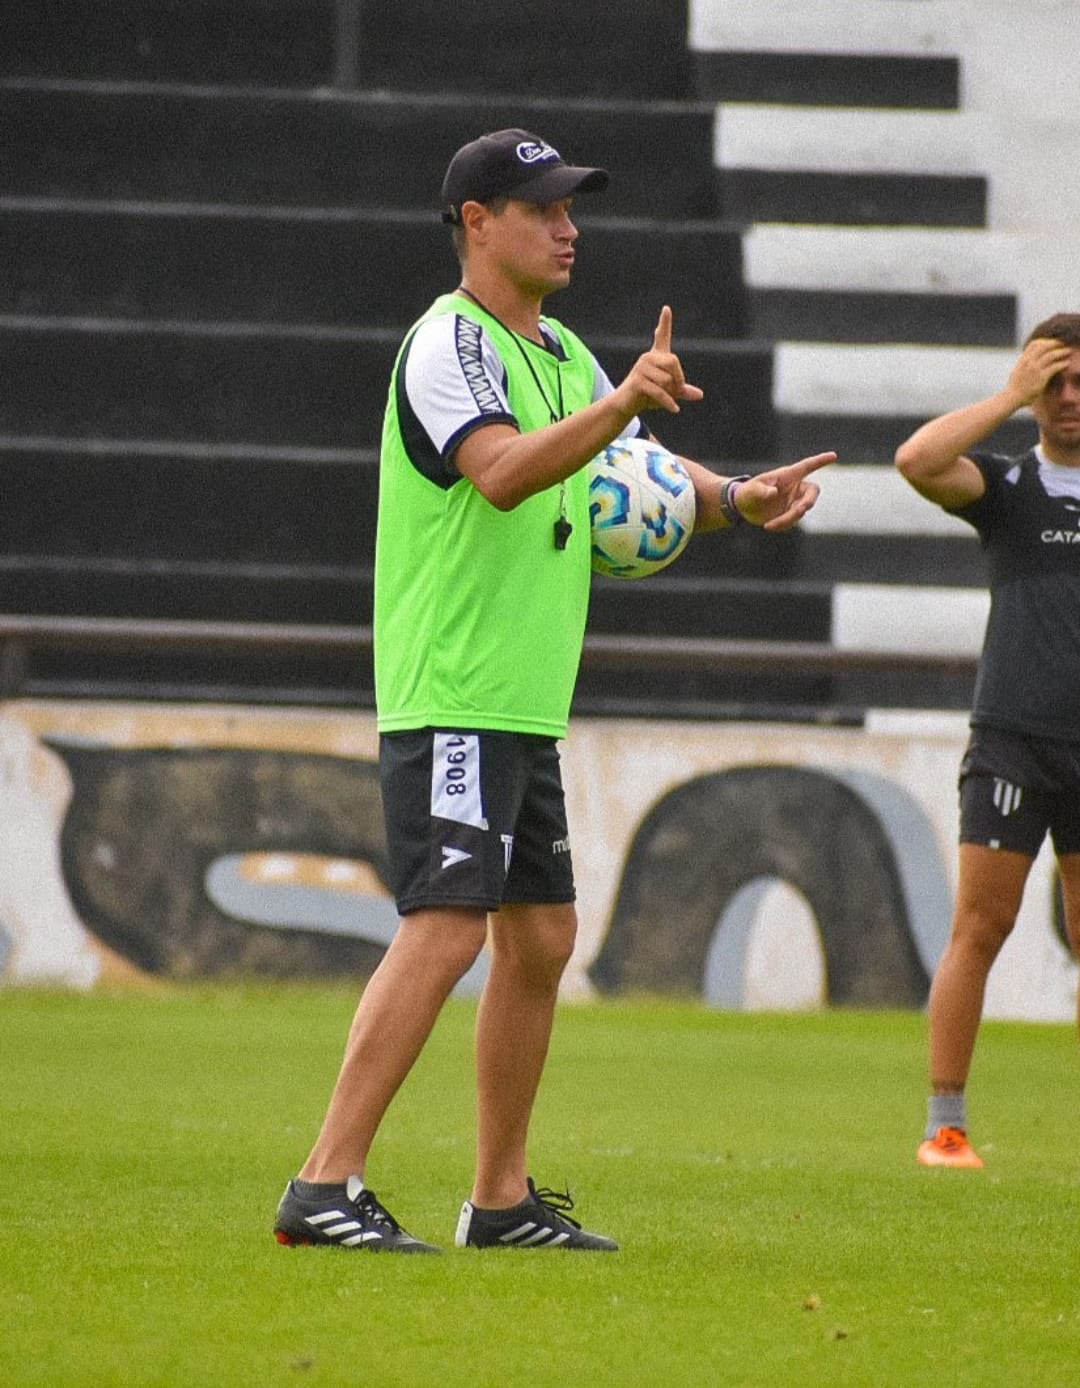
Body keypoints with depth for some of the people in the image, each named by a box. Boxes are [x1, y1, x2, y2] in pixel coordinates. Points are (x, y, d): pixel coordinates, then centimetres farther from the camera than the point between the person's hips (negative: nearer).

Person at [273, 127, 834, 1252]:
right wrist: (623, 402, -41)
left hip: (525, 706, 10)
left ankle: (503, 1201, 17)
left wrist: (736, 497, 5)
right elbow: (503, 472, -28)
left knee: (540, 938, 11)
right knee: (444, 930, -17)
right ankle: (325, 1187, -18)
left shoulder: (561, 353, 17)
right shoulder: (448, 344, -11)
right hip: (449, 700, -10)